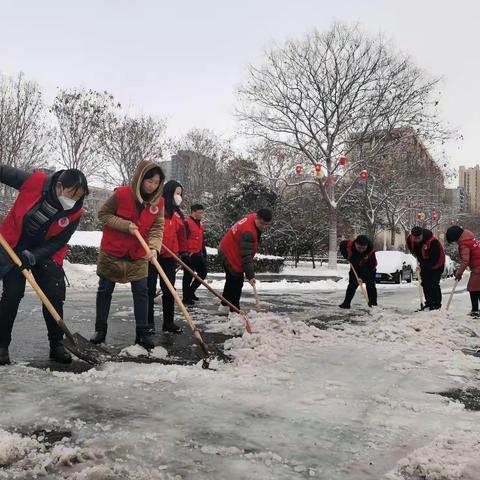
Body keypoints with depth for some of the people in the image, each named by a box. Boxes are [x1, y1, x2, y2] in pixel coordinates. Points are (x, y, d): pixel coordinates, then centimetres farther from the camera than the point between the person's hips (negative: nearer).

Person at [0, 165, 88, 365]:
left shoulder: (75, 213, -19)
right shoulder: (35, 182, -24)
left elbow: (58, 243, -14)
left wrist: (33, 257, -28)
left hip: (45, 252, 2)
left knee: (54, 296, -3)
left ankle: (56, 345, 12)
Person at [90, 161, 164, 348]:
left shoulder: (158, 202, -7)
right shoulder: (121, 194, -17)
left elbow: (157, 228, -10)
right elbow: (103, 214, -9)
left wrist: (154, 248, -29)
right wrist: (126, 225, -22)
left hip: (138, 254, 2)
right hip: (112, 251, -2)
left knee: (141, 291, 0)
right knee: (105, 290, 8)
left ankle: (142, 332, 8)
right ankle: (100, 329, 21)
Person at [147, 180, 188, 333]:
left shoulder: (178, 213, 16)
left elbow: (181, 234, 17)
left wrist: (184, 252, 10)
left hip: (170, 257, 6)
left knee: (169, 290, 9)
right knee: (150, 289, 0)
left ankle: (168, 322, 18)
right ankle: (149, 322, 8)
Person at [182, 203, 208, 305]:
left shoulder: (200, 223, 15)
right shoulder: (187, 223, -13)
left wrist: (204, 253, 21)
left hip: (198, 254, 9)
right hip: (189, 254, -9)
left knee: (203, 273, 13)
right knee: (188, 276, -1)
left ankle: (191, 291, 29)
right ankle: (186, 297, 11)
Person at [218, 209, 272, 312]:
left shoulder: (253, 217, -6)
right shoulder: (248, 232, -35)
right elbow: (246, 256, -35)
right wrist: (250, 275, -35)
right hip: (231, 256, -10)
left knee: (231, 280, 21)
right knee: (236, 282, -8)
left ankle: (225, 305, 35)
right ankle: (234, 311, -2)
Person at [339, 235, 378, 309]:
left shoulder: (370, 251, -35)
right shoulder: (349, 244, -27)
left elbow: (370, 266, -32)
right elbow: (341, 245, -4)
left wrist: (363, 277, -38)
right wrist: (346, 256, -12)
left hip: (369, 269, -3)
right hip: (355, 268, 3)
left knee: (370, 285, -10)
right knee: (352, 285, 4)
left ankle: (373, 303, -2)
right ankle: (346, 303, 8)